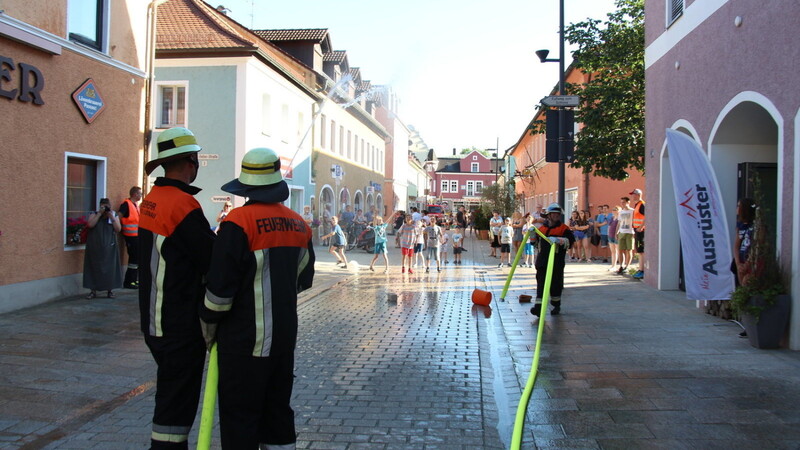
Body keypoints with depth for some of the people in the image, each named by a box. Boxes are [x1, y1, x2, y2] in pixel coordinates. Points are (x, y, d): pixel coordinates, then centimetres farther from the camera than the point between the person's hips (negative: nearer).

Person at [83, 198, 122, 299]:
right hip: (95, 248, 0)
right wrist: (99, 214, -16)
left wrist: (111, 217, -12)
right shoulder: (94, 214, 5)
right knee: (94, 268, 1)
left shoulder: (114, 215, 7)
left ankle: (110, 290, 11)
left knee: (109, 268, 1)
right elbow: (90, 225, -14)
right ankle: (93, 291, 9)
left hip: (109, 248, 1)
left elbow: (118, 229, -4)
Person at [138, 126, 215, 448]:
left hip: (155, 321, 10)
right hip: (181, 325, -10)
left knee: (172, 394, 22)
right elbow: (214, 260, -18)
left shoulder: (151, 199, 9)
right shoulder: (183, 204, -21)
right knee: (177, 401, -1)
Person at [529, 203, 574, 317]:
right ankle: (538, 307, -9)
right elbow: (536, 241, 30)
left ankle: (556, 305, 27)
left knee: (556, 284, 8)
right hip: (542, 262, 3)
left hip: (557, 263, -3)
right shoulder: (541, 228, 13)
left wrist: (558, 240, -31)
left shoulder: (564, 229, 0)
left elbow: (570, 241, -17)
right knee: (541, 283, -4)